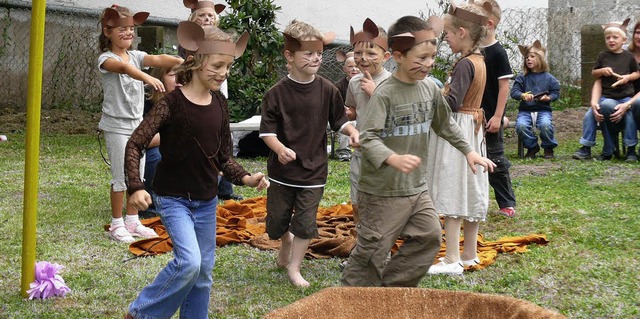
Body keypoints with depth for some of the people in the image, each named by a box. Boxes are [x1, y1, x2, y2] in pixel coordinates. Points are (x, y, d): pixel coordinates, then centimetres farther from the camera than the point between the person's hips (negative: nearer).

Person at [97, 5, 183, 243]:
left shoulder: (136, 56, 7)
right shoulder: (106, 59, -11)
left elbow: (158, 59, -12)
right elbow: (123, 67, -34)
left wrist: (182, 62, -32)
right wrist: (147, 77, -53)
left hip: (137, 124, 6)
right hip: (116, 125, -6)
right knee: (121, 177, -3)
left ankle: (132, 221, 22)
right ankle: (117, 224, 9)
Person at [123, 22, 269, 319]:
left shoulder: (219, 103, 1)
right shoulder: (173, 102, -15)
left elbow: (223, 156, 8)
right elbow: (135, 143, -16)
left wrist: (245, 178, -9)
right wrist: (135, 187, -28)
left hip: (207, 201, 6)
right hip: (173, 198, -6)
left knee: (203, 271, 9)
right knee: (189, 262, -19)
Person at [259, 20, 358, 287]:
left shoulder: (327, 90, -4)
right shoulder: (277, 93, -10)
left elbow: (339, 120, 8)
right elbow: (267, 130, -9)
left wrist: (352, 132, -12)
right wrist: (280, 148, -27)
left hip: (313, 169, 1)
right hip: (282, 168, -1)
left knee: (305, 222, 1)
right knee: (277, 221, 12)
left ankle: (294, 268, 19)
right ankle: (286, 244, 44)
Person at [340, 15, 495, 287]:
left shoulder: (430, 88, 4)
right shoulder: (384, 94, -18)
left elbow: (445, 124, 20)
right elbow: (367, 137, -24)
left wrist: (468, 151, 20)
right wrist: (393, 159, -39)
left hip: (417, 188, 8)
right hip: (383, 191, -7)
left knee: (429, 236, 12)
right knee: (373, 250, -1)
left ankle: (392, 287, 24)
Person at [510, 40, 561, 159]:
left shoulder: (548, 78, 7)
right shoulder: (522, 77, 7)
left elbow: (556, 92, 8)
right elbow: (514, 92, -1)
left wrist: (548, 98, -12)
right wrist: (523, 95, -22)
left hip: (543, 109, -1)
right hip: (525, 110, 1)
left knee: (545, 125, -32)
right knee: (521, 125, -28)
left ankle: (548, 148, -1)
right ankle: (532, 147, 0)